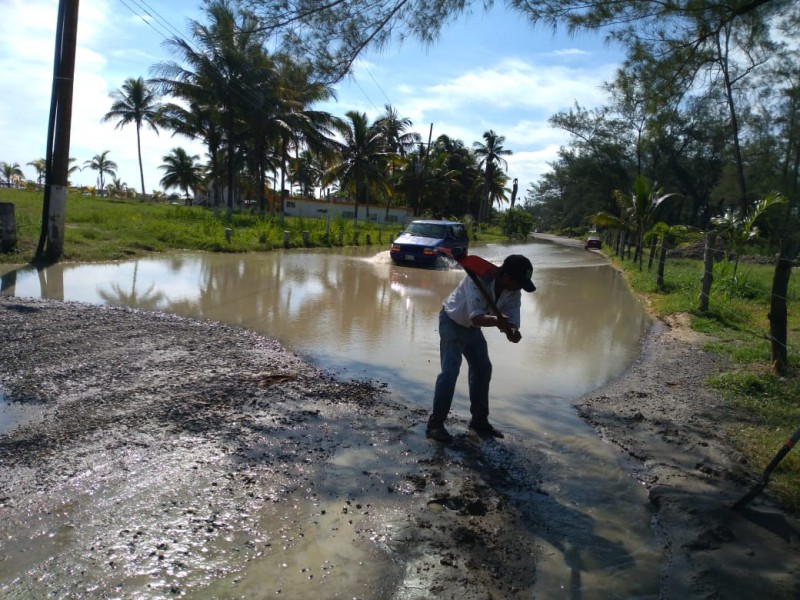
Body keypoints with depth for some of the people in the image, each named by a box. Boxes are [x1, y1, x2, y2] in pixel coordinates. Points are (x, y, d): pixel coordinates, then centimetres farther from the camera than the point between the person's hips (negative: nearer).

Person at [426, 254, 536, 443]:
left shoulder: (513, 292, -16)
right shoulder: (478, 279, -36)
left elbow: (512, 320, -18)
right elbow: (476, 317, -45)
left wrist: (512, 331, -42)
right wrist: (497, 320, -64)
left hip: (473, 327, 7)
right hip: (452, 322, -7)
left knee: (483, 369, 9)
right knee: (450, 370, -18)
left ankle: (479, 421, 24)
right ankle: (435, 424, -11)